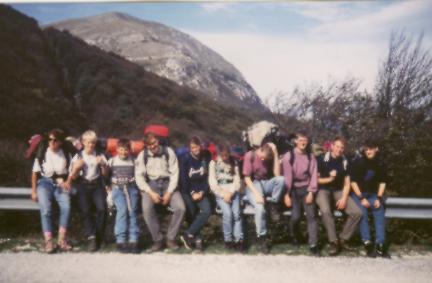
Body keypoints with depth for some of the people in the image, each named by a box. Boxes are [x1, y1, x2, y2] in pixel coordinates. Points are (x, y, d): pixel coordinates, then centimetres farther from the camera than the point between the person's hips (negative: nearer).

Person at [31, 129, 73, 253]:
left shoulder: (66, 155, 3)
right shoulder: (42, 154, 0)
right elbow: (35, 173, 5)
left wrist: (67, 182, -13)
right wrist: (34, 191, 0)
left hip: (60, 184, 1)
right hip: (45, 182, -1)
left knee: (66, 207, -26)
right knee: (46, 209, -26)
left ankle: (62, 239, -20)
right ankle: (48, 241, -26)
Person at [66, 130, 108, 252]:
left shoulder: (100, 156, 13)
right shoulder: (78, 156, 12)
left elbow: (105, 174, 8)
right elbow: (73, 177, 8)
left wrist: (103, 164, -10)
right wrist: (76, 167, -11)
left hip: (97, 185, 0)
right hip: (83, 185, 0)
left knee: (102, 208, -21)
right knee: (85, 210, -22)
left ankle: (98, 237, -9)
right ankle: (91, 237, -24)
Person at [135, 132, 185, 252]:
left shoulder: (168, 152, -3)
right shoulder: (142, 155, -2)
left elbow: (174, 173, -5)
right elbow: (139, 176, -5)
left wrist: (169, 193, -14)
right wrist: (151, 193, -17)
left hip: (168, 183, 0)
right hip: (151, 184, 0)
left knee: (180, 207, -23)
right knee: (147, 209, -29)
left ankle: (171, 238, -6)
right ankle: (157, 240, -14)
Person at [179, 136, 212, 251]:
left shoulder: (206, 158, 1)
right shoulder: (186, 158, -7)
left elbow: (208, 177, 2)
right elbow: (183, 179, -7)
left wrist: (202, 192, -8)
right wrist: (192, 193, -11)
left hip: (201, 191, 2)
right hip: (188, 191, -2)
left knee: (207, 211, -19)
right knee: (192, 214, -16)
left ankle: (188, 235, -15)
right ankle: (197, 239, -4)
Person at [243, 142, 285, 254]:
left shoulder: (272, 157, -3)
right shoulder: (250, 155, -10)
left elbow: (277, 175, -17)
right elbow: (247, 178, -11)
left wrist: (276, 154, -20)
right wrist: (257, 193, -24)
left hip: (267, 184, 3)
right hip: (253, 185, -3)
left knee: (281, 179, -30)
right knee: (260, 208, -31)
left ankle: (273, 204, -11)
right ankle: (261, 238, -18)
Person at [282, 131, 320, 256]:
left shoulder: (310, 157, 5)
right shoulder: (288, 156, -4)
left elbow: (313, 175, 2)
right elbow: (287, 176, -5)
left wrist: (311, 192, -8)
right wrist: (287, 194, -9)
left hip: (306, 189, 2)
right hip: (294, 189, -2)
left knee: (311, 215, -11)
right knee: (295, 216, -11)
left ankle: (313, 245, -10)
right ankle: (294, 236, 20)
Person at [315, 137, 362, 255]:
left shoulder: (345, 162, 9)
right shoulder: (322, 159, -3)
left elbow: (347, 183, 7)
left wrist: (344, 198, -9)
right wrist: (329, 178, -13)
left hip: (339, 191, 4)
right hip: (323, 190, -4)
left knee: (357, 212, -18)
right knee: (326, 211, -36)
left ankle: (342, 239, -3)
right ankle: (333, 242, -24)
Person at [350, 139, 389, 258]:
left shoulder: (379, 164, 3)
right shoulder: (358, 163, -7)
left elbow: (382, 182, 7)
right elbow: (353, 182, -8)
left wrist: (379, 198, -7)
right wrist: (361, 198, -15)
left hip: (372, 194, 3)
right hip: (358, 193, -2)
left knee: (380, 211, -21)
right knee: (362, 212, -27)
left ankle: (380, 244, -21)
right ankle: (367, 243, -26)